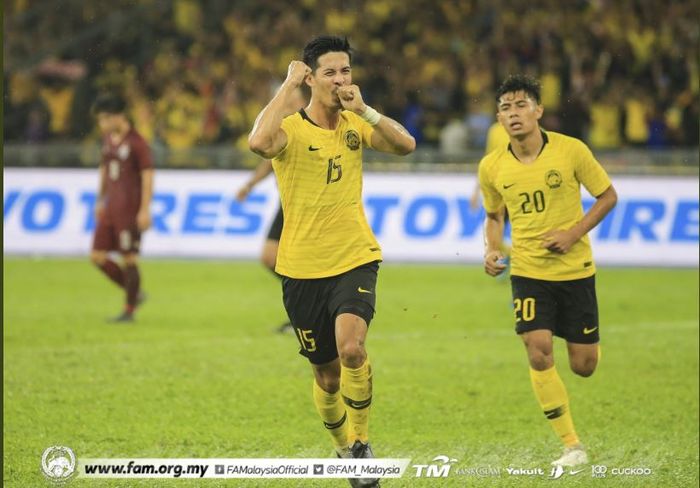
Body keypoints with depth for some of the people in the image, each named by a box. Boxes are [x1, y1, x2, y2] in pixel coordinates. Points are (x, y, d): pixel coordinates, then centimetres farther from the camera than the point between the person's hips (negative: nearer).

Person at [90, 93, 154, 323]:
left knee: (129, 258, -4)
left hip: (130, 209, -8)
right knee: (98, 256, 4)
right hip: (110, 208, 8)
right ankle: (134, 293, 17)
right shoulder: (108, 140, 12)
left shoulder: (137, 143, -11)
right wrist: (100, 201, 24)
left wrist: (144, 210, -16)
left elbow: (147, 177, -12)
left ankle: (129, 310, 5)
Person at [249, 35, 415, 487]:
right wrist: (288, 85, -24)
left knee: (351, 347, -26)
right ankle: (345, 449, 36)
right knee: (327, 373, 10)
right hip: (302, 269, -1)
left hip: (355, 259, 1)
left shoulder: (355, 124, 3)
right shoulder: (292, 129, -10)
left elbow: (405, 144, -9)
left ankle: (361, 441, -7)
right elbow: (260, 142, -33)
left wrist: (363, 108, -16)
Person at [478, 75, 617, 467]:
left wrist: (573, 233, -13)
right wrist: (493, 249, -5)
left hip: (575, 269, -1)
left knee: (583, 366, 3)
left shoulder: (571, 151, -11)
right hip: (528, 271, 1)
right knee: (539, 353, -17)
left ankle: (587, 341, 44)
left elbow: (608, 196, -1)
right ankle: (572, 446, -6)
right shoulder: (492, 167, -4)